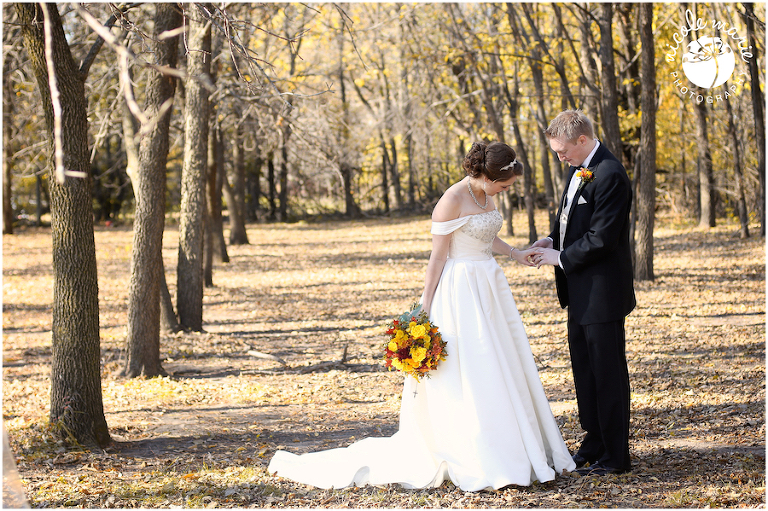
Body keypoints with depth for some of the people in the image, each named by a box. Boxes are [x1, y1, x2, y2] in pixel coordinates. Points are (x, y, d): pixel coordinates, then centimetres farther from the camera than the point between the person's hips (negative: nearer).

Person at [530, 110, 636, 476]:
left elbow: (601, 238, -23)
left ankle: (615, 456, 8)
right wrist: (553, 240, 4)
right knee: (584, 370, 17)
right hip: (581, 293, 10)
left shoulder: (609, 176, -20)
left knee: (608, 373, -1)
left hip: (602, 293, -10)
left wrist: (560, 257, -14)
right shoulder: (579, 169, 10)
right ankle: (594, 444, 29)